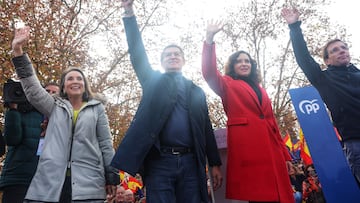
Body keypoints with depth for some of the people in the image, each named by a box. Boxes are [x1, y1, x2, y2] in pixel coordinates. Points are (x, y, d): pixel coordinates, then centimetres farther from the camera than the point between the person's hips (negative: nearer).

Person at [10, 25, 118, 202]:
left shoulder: (97, 108, 13)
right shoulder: (55, 107, 18)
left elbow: (105, 143, 9)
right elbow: (32, 89, 5)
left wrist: (111, 177, 3)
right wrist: (18, 51, -3)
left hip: (88, 182, -1)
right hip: (50, 182, 2)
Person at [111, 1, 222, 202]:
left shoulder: (197, 91, 19)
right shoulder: (153, 81, 17)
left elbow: (206, 129, 16)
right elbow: (138, 54, 4)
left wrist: (215, 163, 9)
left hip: (190, 162, 2)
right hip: (160, 162, -1)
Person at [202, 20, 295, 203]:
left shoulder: (260, 90, 27)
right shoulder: (228, 85, 14)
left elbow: (272, 122, 23)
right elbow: (209, 72, -6)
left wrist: (285, 154, 17)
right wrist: (209, 38, -15)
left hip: (270, 148, 5)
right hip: (246, 147, -5)